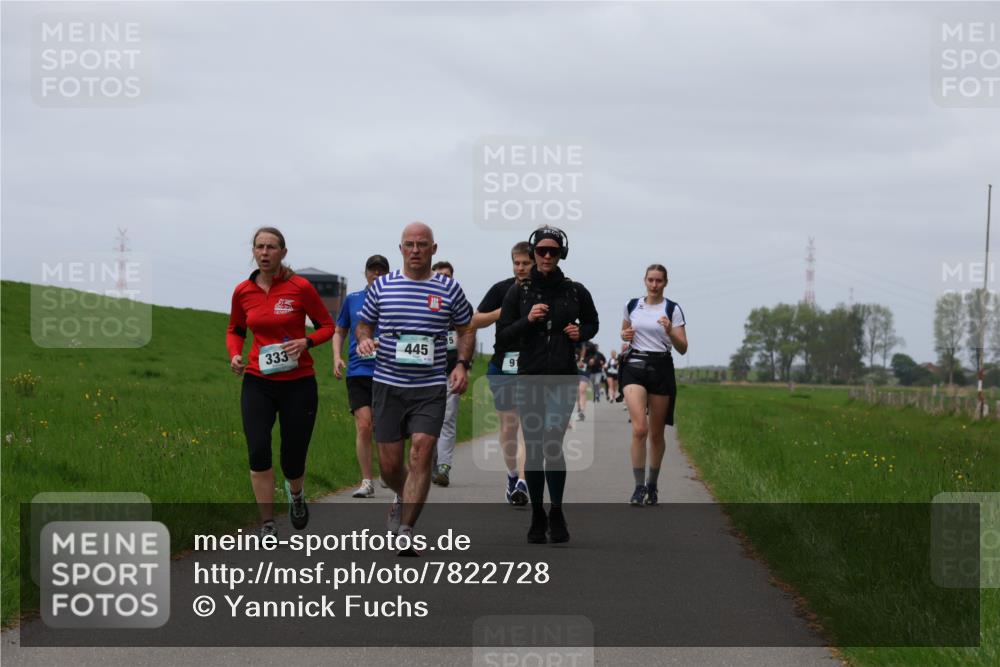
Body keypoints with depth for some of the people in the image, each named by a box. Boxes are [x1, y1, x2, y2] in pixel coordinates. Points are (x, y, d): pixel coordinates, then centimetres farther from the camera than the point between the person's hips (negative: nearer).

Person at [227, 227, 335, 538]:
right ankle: (267, 525, -3)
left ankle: (296, 494, 43)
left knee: (293, 461, 5)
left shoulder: (300, 287, -7)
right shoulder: (243, 292, 2)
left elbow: (327, 326, 2)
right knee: (258, 451, -15)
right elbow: (235, 330, 19)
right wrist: (235, 355, -2)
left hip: (298, 383, -2)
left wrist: (305, 342, -17)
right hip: (258, 383, 2)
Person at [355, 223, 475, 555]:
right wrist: (364, 340, -8)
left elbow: (467, 329, 15)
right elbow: (363, 324, 15)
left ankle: (405, 532, -15)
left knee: (421, 454, -16)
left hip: (431, 388, -1)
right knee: (389, 464, 4)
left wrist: (462, 365, 0)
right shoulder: (382, 286, 4)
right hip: (388, 385, 1)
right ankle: (403, 498, 39)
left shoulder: (450, 289, 3)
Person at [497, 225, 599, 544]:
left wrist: (581, 333, -1)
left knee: (553, 444, -16)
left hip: (563, 379, -1)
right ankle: (537, 516, 16)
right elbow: (502, 337, 3)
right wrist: (527, 320, -13)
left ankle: (556, 512, -5)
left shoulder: (575, 291, 4)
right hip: (529, 378, 1)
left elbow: (592, 323, 21)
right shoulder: (519, 292, 3)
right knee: (533, 448, 5)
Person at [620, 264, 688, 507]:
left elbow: (682, 348, -2)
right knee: (639, 429, -17)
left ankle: (652, 484, 25)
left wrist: (669, 331, -21)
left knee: (656, 433, 6)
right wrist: (625, 334, 2)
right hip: (634, 367, 0)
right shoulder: (632, 306, 7)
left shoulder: (673, 310, 0)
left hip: (661, 368, 0)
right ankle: (639, 487, -13)